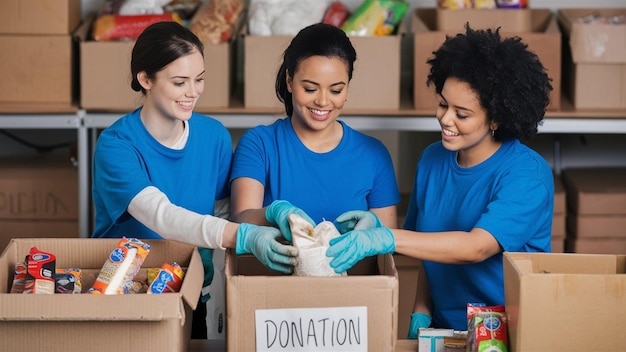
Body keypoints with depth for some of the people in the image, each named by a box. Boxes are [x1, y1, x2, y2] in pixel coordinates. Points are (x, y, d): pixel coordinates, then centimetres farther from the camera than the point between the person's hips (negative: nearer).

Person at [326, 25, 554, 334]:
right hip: (445, 330, 5)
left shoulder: (528, 174, -12)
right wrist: (421, 313, 2)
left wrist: (386, 239, -32)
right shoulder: (432, 160, 7)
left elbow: (477, 247, -25)